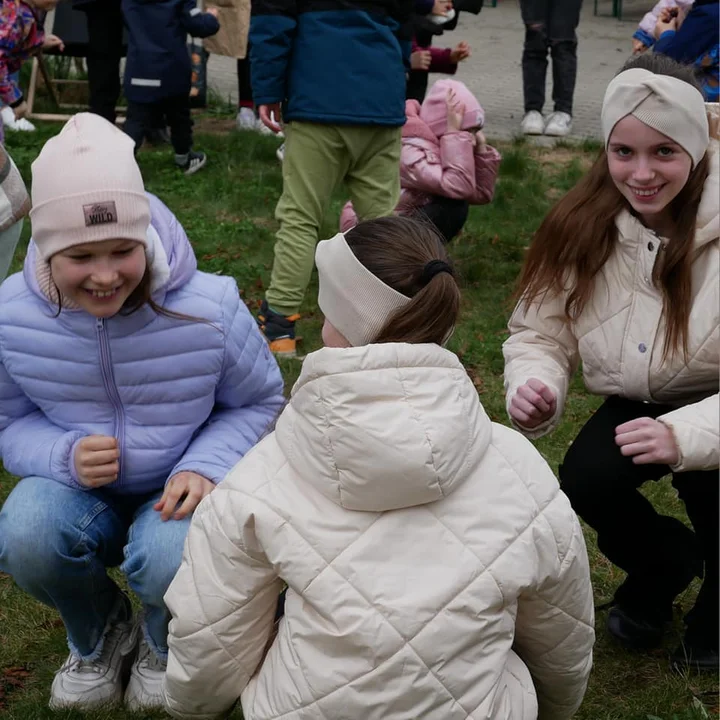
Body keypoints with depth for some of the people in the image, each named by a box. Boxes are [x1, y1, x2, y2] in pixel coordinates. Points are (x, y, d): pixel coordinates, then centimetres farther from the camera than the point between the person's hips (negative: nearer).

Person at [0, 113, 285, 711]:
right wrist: (65, 455, -26)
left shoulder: (209, 307, -21)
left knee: (171, 557, -35)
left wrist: (206, 465, -23)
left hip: (178, 490, -2)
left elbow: (258, 402, -4)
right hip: (81, 490, 2)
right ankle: (100, 635, 6)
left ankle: (163, 645, 7)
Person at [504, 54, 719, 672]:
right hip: (639, 405, 4)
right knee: (586, 481, -24)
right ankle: (664, 566, 14)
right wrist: (535, 388, -25)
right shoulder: (581, 227, -11)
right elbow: (541, 331, -3)